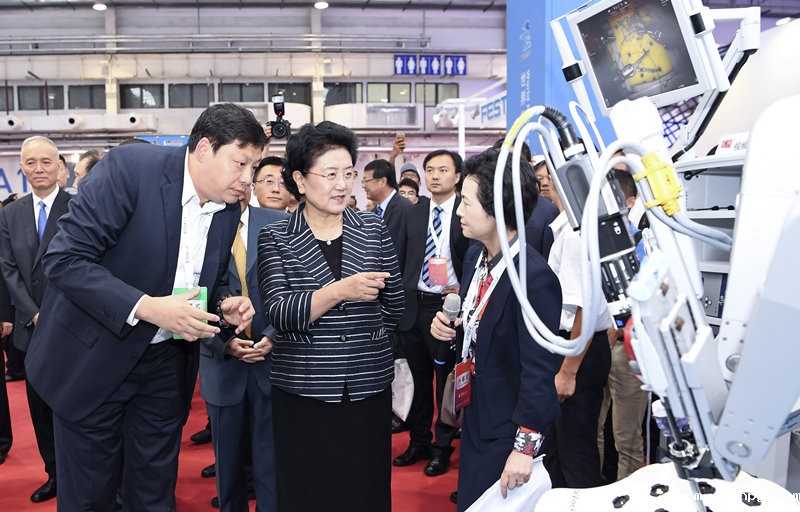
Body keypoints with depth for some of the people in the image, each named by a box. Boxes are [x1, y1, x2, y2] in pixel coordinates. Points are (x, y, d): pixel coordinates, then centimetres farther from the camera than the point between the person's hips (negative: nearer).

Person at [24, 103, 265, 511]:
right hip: (93, 357, -4)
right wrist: (147, 308, -30)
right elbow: (65, 259, -22)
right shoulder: (129, 167, -19)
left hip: (166, 366, 5)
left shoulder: (229, 209, 0)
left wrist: (225, 307, -10)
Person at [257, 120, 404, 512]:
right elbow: (279, 314, -13)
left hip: (369, 388, 2)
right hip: (302, 392, -1)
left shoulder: (374, 230, 4)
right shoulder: (275, 238, -1)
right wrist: (340, 291, -24)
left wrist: (361, 339, 10)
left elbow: (394, 304, 10)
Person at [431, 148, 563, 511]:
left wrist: (525, 446, -21)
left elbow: (539, 369, -25)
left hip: (509, 427, -8)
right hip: (475, 413, 8)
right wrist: (450, 326, -7)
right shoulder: (475, 256, -1)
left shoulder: (534, 276, -27)